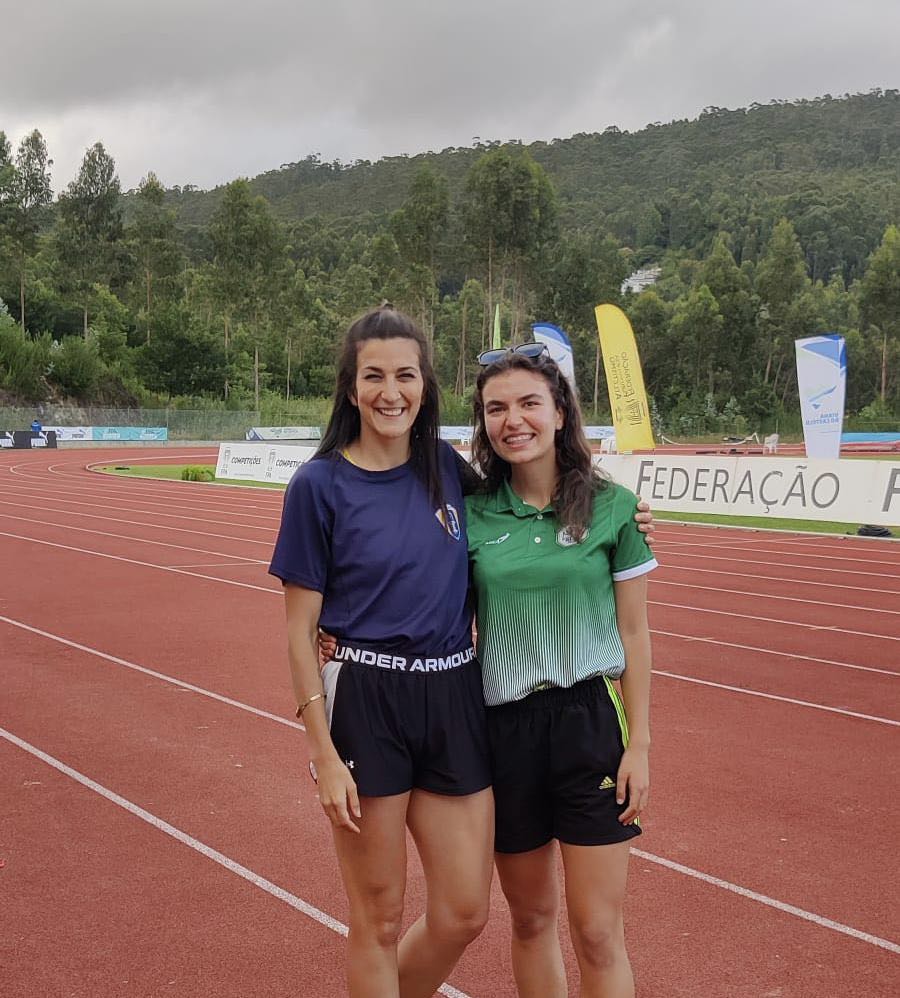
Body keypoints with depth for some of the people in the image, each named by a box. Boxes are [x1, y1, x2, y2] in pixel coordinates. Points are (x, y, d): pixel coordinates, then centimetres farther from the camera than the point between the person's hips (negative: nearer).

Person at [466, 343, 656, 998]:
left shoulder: (611, 506, -4)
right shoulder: (472, 513, 1)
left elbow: (633, 633, 0)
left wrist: (639, 745, -3)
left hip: (592, 723, -2)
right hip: (503, 725, 2)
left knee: (598, 932, 0)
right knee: (532, 918, 15)